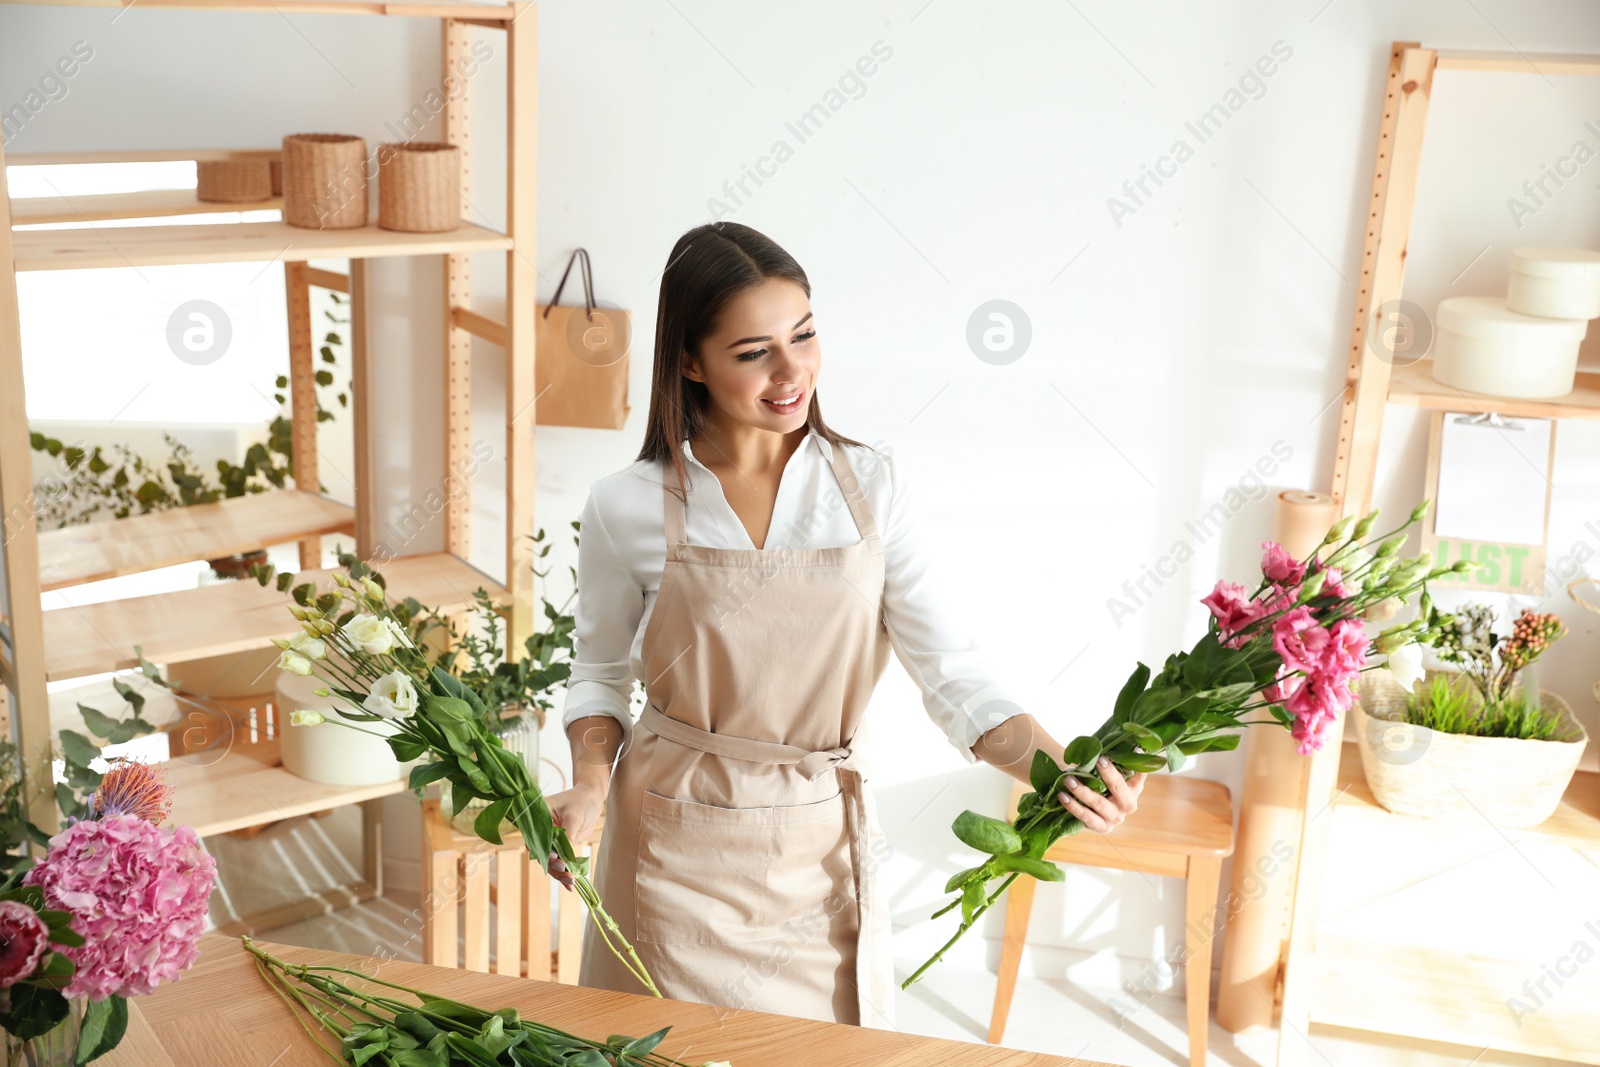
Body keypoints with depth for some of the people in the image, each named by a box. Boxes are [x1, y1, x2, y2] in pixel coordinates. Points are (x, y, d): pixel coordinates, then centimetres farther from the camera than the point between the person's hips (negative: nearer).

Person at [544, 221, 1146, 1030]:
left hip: (818, 851, 2)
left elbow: (950, 674, -8)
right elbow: (600, 673, 5)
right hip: (675, 846, -1)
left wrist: (1059, 768, -23)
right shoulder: (628, 508, -8)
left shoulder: (872, 488, -5)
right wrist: (590, 786, -12)